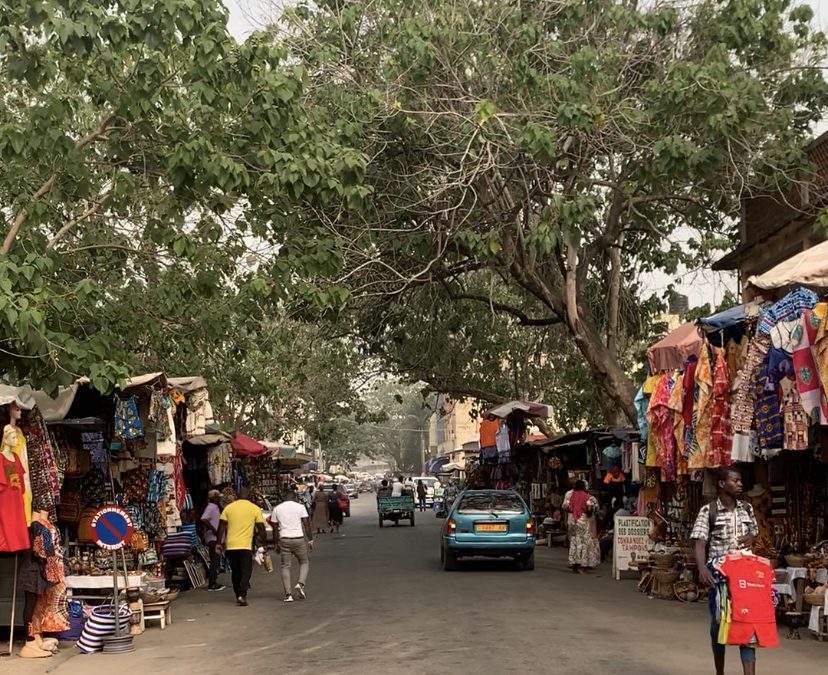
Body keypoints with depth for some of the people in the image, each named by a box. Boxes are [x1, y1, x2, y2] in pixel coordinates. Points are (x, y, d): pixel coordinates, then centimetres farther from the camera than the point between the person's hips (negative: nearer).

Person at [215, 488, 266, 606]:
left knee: (236, 572, 16)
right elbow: (261, 529, 2)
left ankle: (238, 595, 22)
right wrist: (264, 542, 11)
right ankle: (242, 595, -16)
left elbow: (221, 527, 4)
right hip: (245, 545, -3)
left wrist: (219, 543, 8)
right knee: (246, 571, 1)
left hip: (231, 545, 3)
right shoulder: (255, 509, 1)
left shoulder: (229, 507, 6)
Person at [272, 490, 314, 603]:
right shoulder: (300, 507, 2)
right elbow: (306, 524, -2)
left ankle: (288, 594, 0)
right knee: (304, 562, 15)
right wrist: (310, 539, 3)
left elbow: (275, 529, 10)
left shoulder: (277, 509, 9)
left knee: (285, 566, 5)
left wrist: (275, 544, 17)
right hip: (298, 538, -1)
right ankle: (300, 584, -6)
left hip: (284, 539, 2)